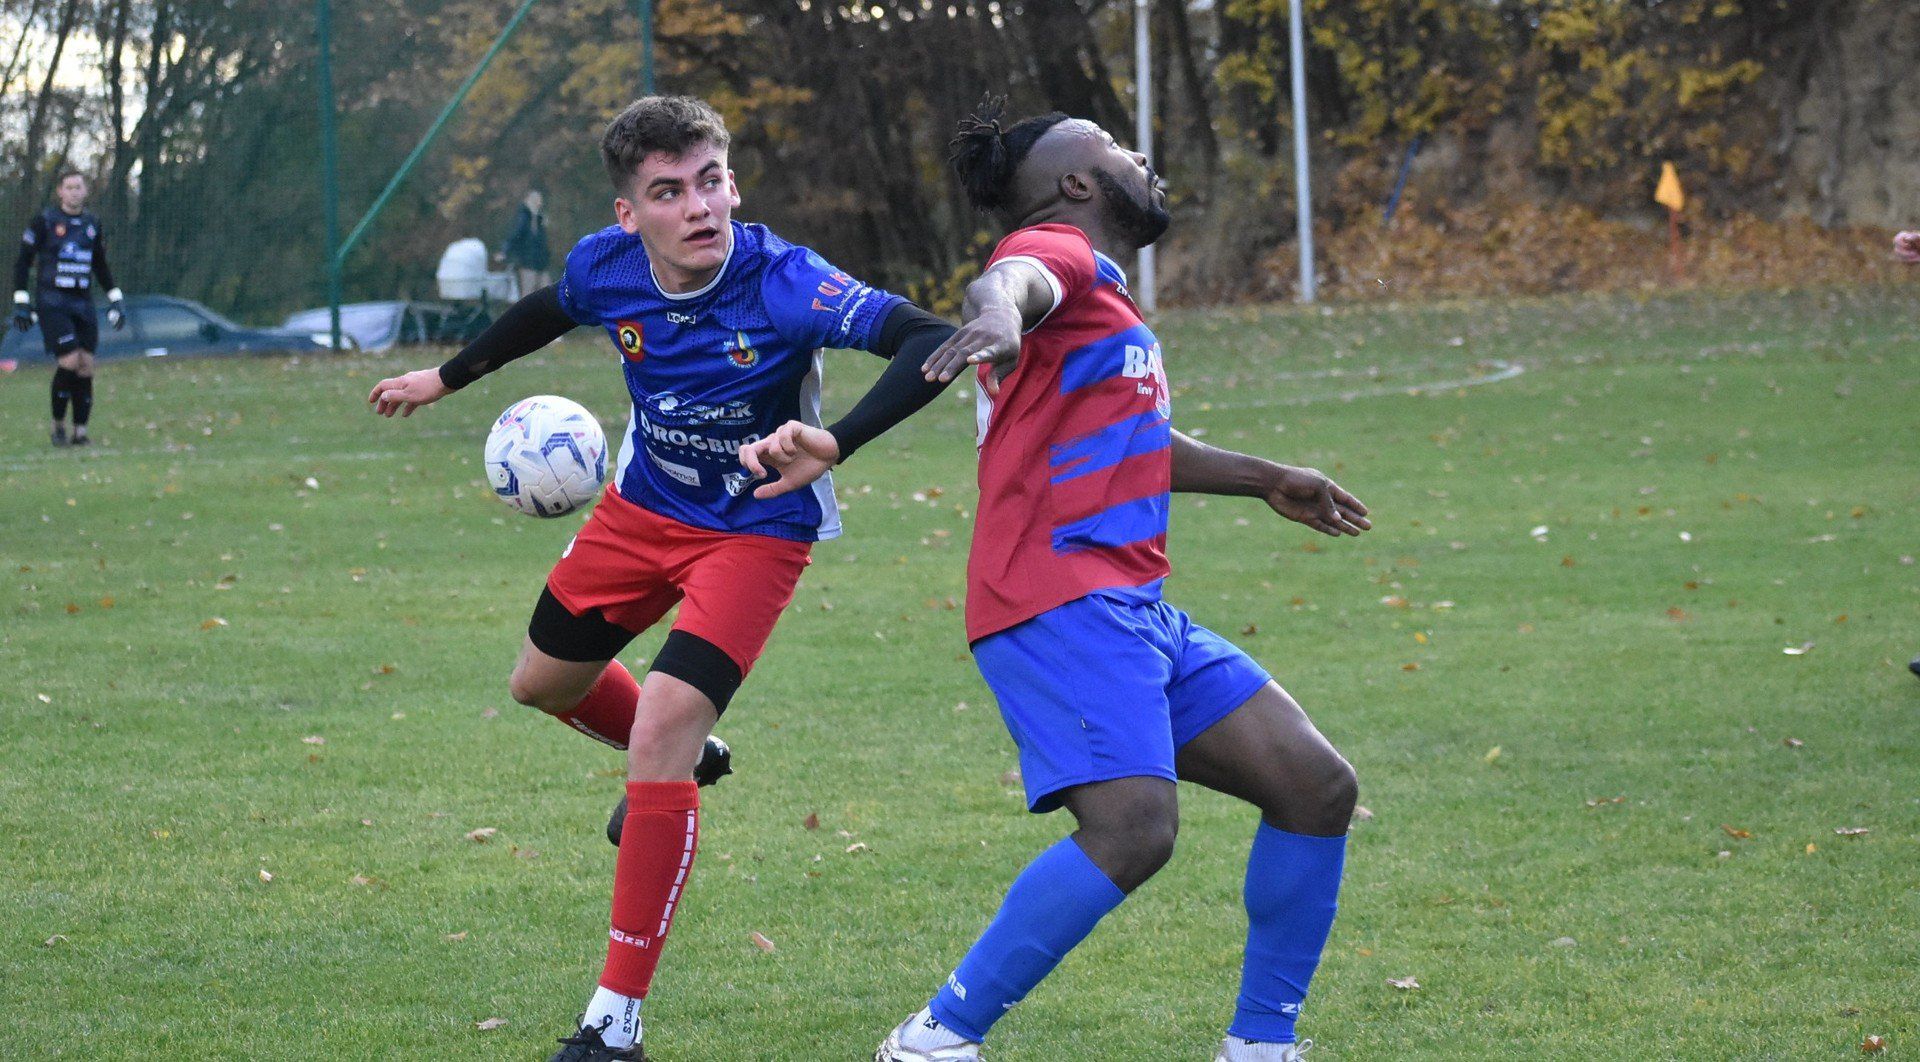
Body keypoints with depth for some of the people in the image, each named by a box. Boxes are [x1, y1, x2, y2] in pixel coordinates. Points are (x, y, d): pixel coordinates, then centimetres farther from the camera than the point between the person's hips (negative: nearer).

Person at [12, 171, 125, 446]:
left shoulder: (93, 225, 12)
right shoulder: (44, 221, -2)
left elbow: (101, 266, 25)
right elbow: (22, 262, 2)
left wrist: (116, 298, 18)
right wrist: (21, 301, -3)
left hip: (83, 305, 5)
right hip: (52, 303, -5)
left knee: (86, 366, -3)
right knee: (69, 361, -17)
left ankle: (80, 431, 4)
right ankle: (58, 426, -2)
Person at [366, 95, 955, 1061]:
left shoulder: (783, 284, -32)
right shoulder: (605, 266, -16)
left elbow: (931, 340, -40)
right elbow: (549, 311, 10)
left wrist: (833, 444, -53)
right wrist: (447, 378, 23)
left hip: (755, 532, -6)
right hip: (642, 510, 6)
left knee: (659, 736, -20)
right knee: (542, 682, 21)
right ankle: (679, 763, 55)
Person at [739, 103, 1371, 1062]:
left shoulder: (1100, 296, 28)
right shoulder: (1058, 252, -4)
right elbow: (1011, 281, -31)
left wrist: (1262, 480, 56)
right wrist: (997, 311, -55)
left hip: (1132, 611, 10)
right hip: (1061, 599, -10)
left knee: (1316, 789, 5)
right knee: (1133, 828, -27)